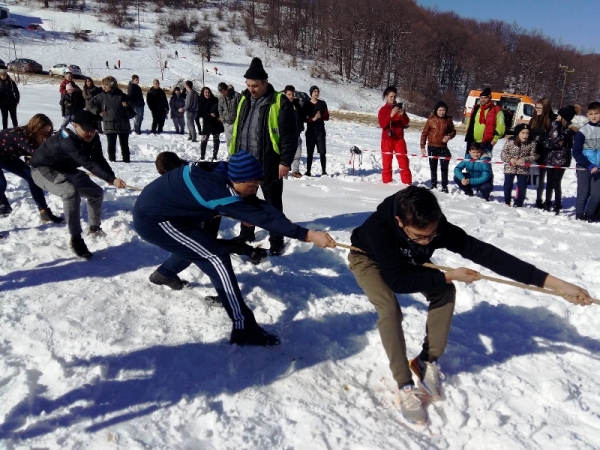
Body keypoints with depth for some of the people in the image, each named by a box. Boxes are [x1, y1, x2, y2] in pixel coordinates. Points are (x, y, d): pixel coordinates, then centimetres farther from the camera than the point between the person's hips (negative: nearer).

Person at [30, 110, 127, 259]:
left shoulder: (93, 139, -10)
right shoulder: (67, 140, -37)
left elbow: (99, 160, -14)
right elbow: (88, 163, -46)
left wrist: (112, 177, -31)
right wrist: (112, 179, -53)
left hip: (65, 169, 9)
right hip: (44, 169, -9)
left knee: (96, 192, 7)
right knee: (71, 192, -35)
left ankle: (94, 228, 30)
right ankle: (76, 239, -28)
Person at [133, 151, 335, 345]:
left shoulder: (219, 173, -6)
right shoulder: (216, 189, -31)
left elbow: (257, 205, -6)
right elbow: (261, 217, -33)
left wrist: (289, 226, -17)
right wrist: (308, 235, -32)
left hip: (153, 208, 9)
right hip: (153, 220, -9)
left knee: (196, 245, 31)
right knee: (216, 258, -17)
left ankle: (164, 273, 56)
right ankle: (244, 328, -16)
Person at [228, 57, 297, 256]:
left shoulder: (280, 102, -11)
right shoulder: (245, 100, 9)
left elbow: (289, 135, -13)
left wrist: (285, 161, -17)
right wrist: (233, 154, 16)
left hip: (268, 163, -7)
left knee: (273, 203, 4)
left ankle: (276, 241, 15)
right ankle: (246, 233, 35)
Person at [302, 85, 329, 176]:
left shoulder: (322, 103, 8)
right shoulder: (306, 104, 3)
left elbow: (327, 117, 6)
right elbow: (304, 118, -1)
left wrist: (321, 116, -15)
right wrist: (313, 119, -18)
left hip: (320, 130, 1)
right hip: (310, 130, -1)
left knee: (322, 152, -3)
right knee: (309, 152, 3)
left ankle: (324, 171, 2)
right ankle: (308, 171, 8)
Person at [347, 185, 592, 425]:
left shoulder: (437, 226, -34)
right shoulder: (379, 225, -44)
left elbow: (485, 253, -36)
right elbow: (398, 281, -39)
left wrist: (556, 283, -37)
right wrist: (448, 276, -36)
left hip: (409, 260, 4)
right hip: (368, 259, -4)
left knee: (444, 293, -15)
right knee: (389, 307, -28)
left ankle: (427, 361, 4)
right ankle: (405, 386, -13)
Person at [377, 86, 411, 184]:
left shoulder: (399, 108, 8)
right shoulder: (383, 110, 0)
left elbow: (406, 123, 3)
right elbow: (382, 124, -13)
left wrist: (402, 114, -16)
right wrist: (391, 115, -25)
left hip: (399, 138, 2)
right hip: (387, 139, -2)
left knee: (403, 161, -2)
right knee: (386, 161, 2)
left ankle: (407, 182, 1)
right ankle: (387, 182, 9)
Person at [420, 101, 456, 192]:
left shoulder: (448, 120, 0)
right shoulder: (431, 120, -6)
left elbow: (453, 131, 12)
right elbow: (424, 133, -2)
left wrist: (449, 136, -10)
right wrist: (422, 146, -5)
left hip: (443, 147, 0)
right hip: (432, 147, 0)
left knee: (444, 167, -4)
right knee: (433, 167, 11)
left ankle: (444, 186, 4)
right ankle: (433, 185, 22)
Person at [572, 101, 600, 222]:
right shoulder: (583, 131, -7)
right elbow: (576, 152, -9)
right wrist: (590, 166, -14)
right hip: (584, 168, -3)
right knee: (584, 193, 1)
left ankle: (590, 214, 16)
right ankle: (579, 215, 14)